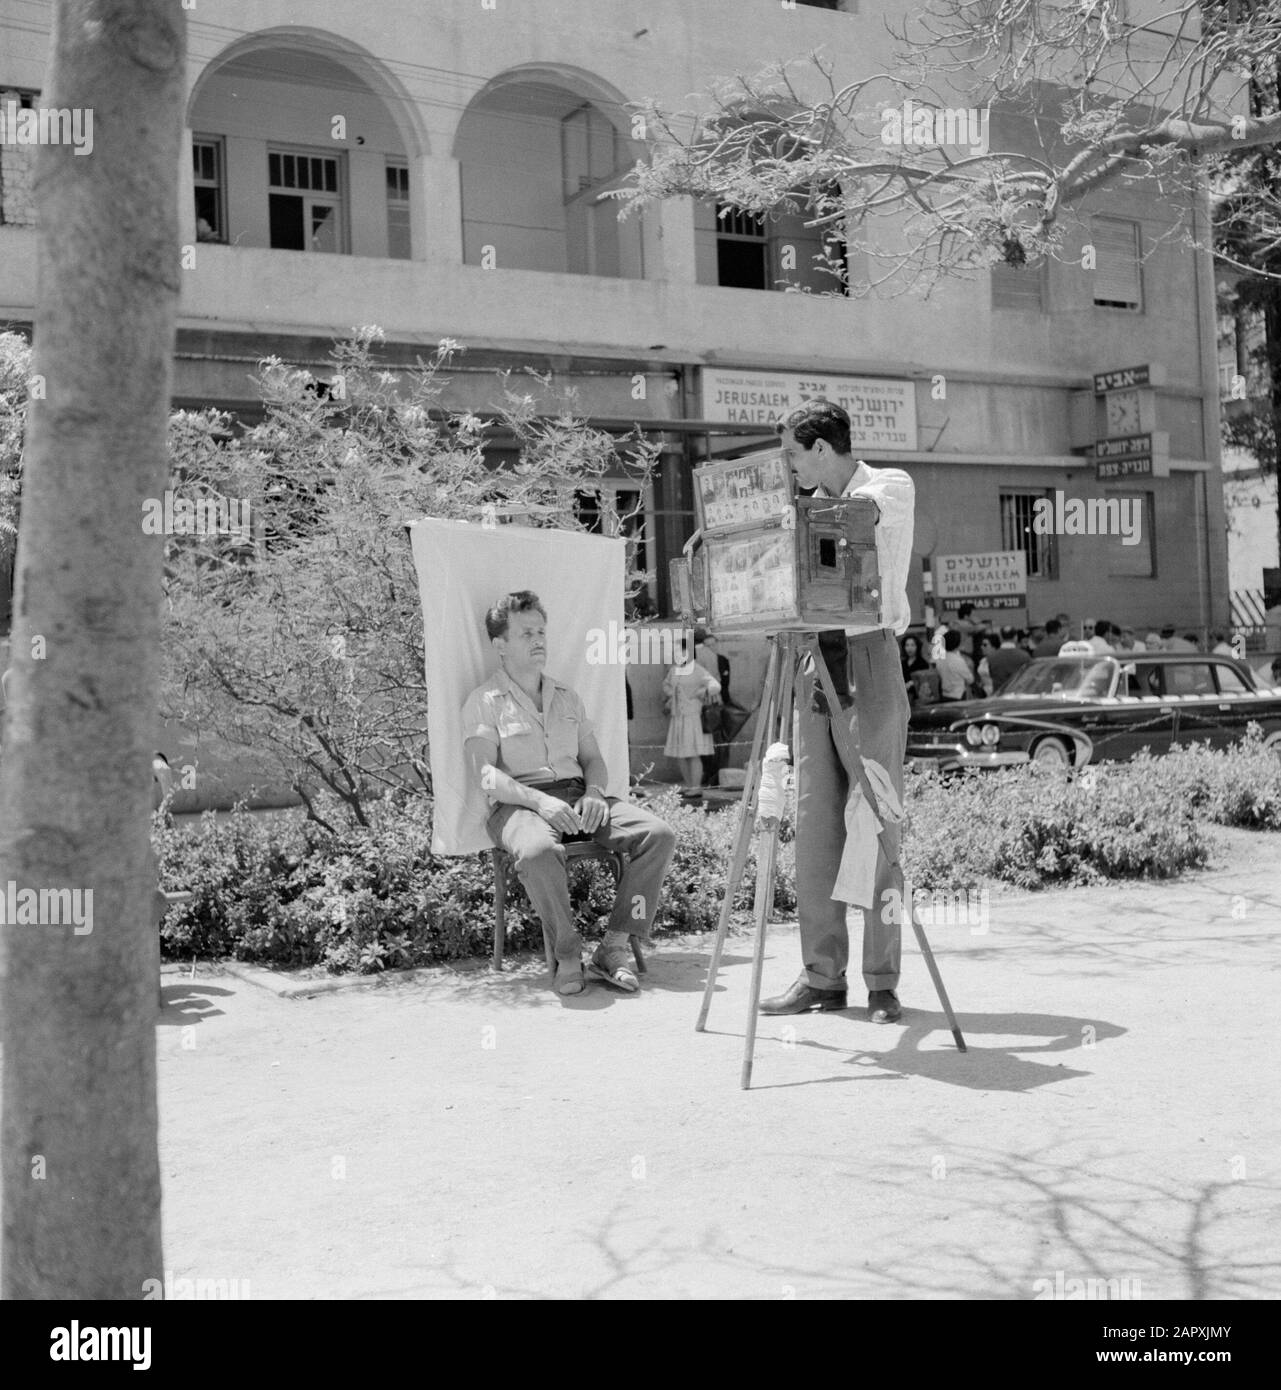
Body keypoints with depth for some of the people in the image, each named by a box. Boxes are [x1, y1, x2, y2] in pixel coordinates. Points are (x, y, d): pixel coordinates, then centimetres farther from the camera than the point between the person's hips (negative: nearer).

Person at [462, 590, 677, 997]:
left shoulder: (566, 697, 23)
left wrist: (594, 793, -4)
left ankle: (613, 949, -19)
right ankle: (568, 955, -22)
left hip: (576, 794, 5)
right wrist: (540, 800, -24)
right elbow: (486, 775, -8)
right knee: (538, 851, -41)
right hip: (518, 804, -5)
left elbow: (593, 759, 20)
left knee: (658, 833, -19)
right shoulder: (483, 702, 5)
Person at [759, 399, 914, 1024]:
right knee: (814, 824, 3)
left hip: (869, 657, -6)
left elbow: (863, 506, -21)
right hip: (816, 661, 6)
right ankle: (822, 977, 8)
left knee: (872, 821, -8)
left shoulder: (891, 487, 2)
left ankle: (883, 983, -3)